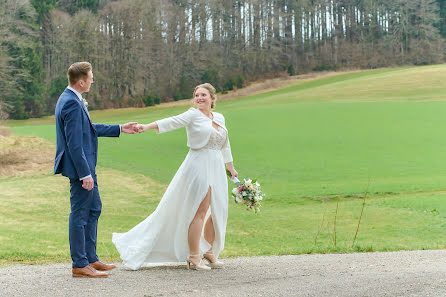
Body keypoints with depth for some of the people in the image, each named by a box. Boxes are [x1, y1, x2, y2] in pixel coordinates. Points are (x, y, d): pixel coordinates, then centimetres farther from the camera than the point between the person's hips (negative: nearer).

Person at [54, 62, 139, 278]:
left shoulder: (72, 99, 12)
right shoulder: (72, 103, -21)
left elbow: (90, 129, 21)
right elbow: (74, 143, -24)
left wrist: (120, 129, 24)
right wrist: (85, 174, -23)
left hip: (85, 166, 11)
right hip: (79, 166, -11)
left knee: (94, 209, 17)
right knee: (80, 213, -2)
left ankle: (90, 258, 25)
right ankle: (79, 265, 7)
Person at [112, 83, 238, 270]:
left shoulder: (219, 118, 14)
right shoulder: (193, 115, -4)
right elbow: (172, 122, -19)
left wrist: (231, 167, 28)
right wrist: (148, 126, -34)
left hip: (216, 170, 7)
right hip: (199, 167, -7)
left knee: (218, 212, 8)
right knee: (199, 211, -9)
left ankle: (208, 250, 24)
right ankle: (193, 257, -2)